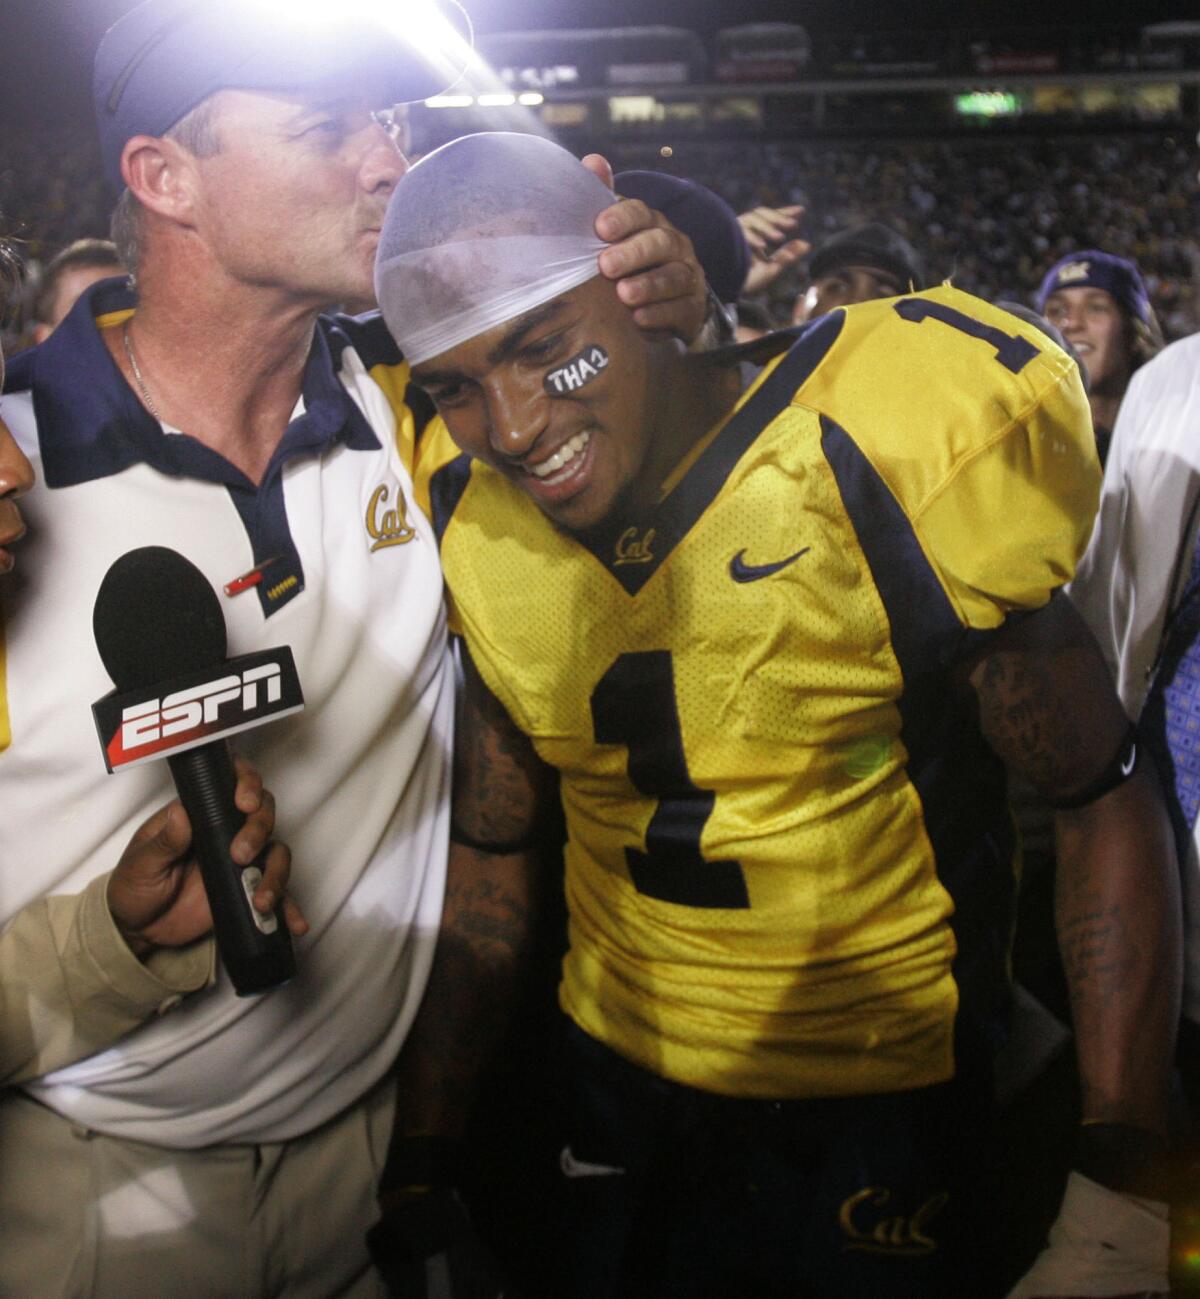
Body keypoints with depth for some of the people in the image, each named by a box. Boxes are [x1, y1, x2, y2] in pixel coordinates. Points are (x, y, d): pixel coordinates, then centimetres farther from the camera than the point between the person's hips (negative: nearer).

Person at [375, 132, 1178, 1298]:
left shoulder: (874, 470, -22)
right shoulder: (471, 528, -7)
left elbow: (1105, 809, -15)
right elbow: (492, 860, 3)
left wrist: (1113, 1203, -17)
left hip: (884, 1111, -3)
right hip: (619, 1083, 4)